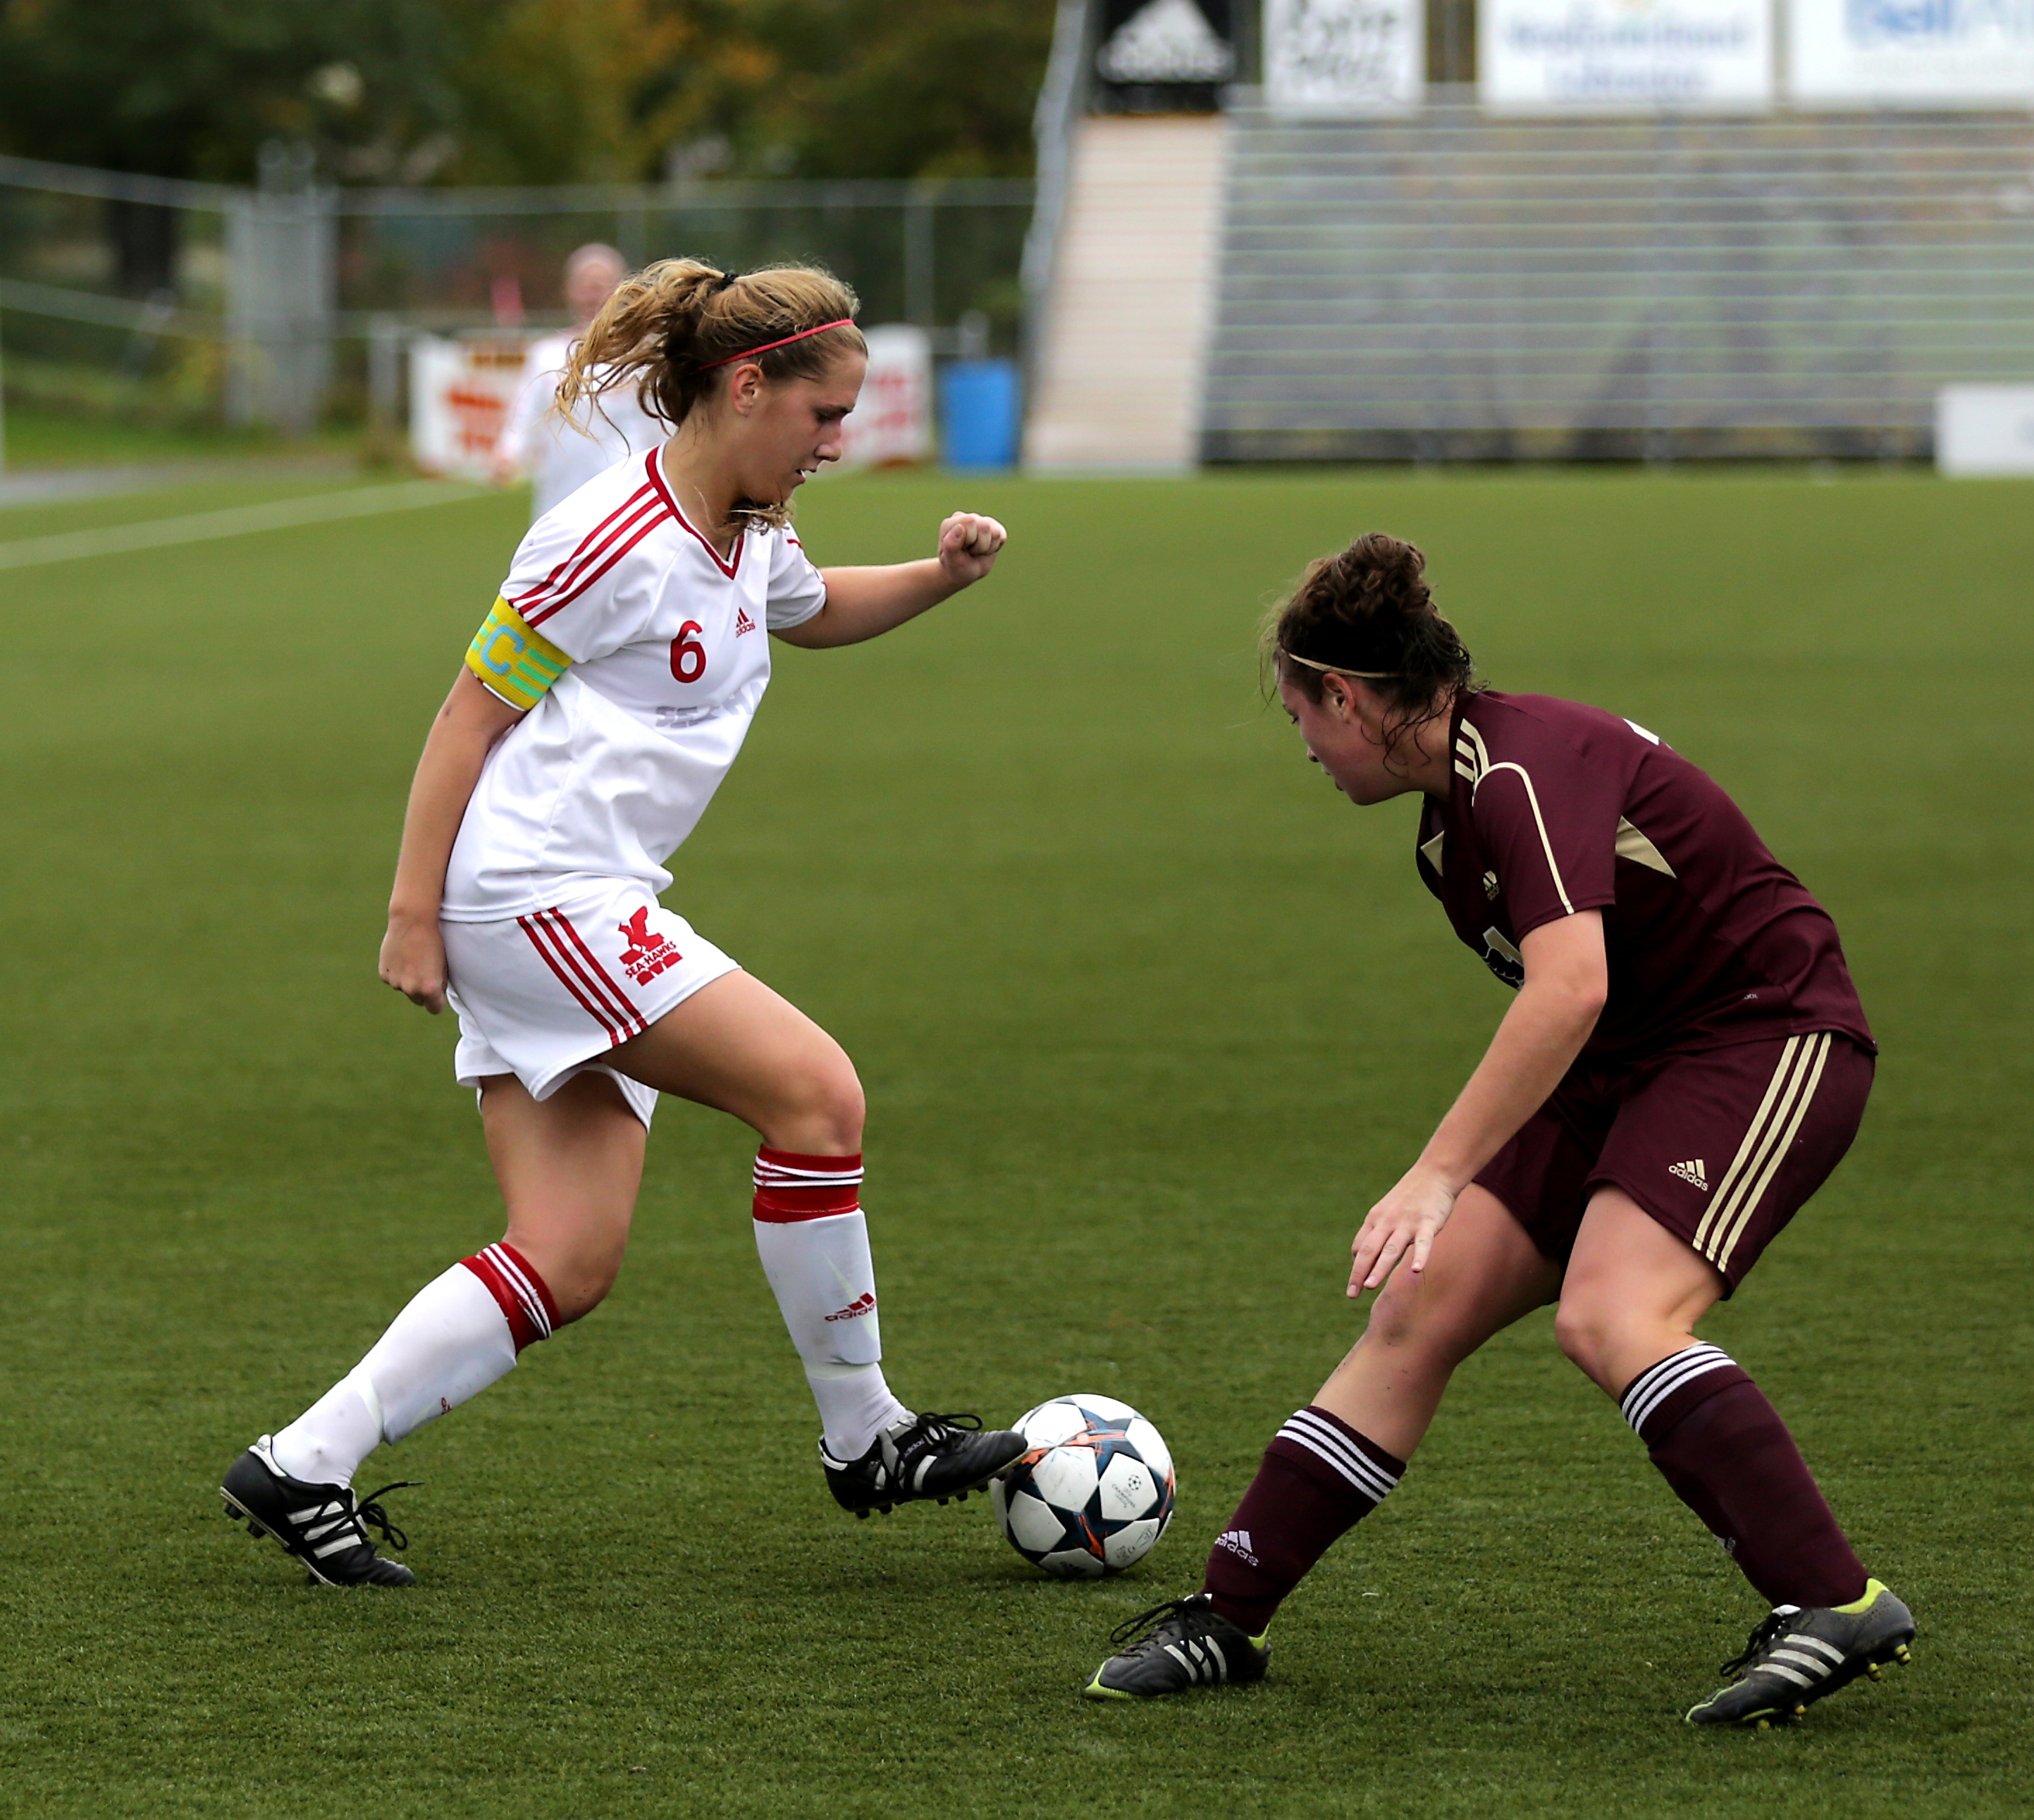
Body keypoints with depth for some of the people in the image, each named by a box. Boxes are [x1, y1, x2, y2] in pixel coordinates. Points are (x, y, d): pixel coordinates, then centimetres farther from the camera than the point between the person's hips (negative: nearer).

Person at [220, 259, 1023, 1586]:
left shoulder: (750, 540, 12)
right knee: (816, 1089, -15)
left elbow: (814, 614, 36)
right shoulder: (615, 542, -15)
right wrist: (414, 914, -12)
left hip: (589, 912, 10)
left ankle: (303, 1469, 3)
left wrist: (941, 575, 16)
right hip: (526, 891, -10)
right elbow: (469, 718, -12)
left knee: (571, 1264, 2)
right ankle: (865, 1440, -4)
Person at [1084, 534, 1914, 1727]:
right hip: (1633, 1063, 10)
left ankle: (1836, 1606, -32)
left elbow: (1570, 988, -36)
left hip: (1770, 1036, -10)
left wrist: (1440, 1174, -38)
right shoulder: (1462, 791, 9)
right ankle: (1230, 1616, 3)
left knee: (1611, 1316, -30)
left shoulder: (1524, 770, -22)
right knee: (1419, 1307, 1)